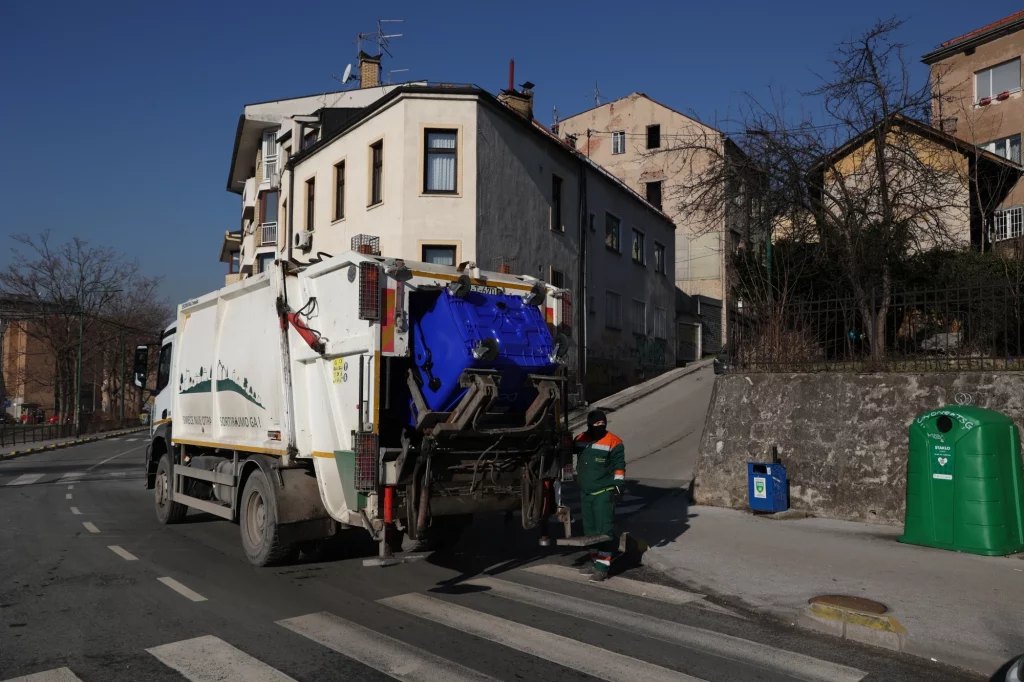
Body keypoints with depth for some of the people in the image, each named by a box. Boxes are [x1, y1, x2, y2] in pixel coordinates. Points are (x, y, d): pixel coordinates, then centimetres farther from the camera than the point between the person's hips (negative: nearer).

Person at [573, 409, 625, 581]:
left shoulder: (613, 442, -10)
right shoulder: (581, 439, 5)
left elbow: (619, 465, -9)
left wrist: (617, 484, -14)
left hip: (604, 494, -6)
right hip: (585, 493, 6)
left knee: (604, 529, -5)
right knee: (589, 528, 14)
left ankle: (603, 567, -4)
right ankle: (595, 561, 26)